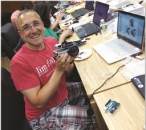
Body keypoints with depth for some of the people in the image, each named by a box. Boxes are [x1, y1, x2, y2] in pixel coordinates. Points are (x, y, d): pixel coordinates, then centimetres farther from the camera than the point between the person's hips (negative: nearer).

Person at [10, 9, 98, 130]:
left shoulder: (52, 41, -8)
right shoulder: (19, 62, -25)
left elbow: (66, 74, 2)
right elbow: (39, 103, -24)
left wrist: (69, 61, -21)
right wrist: (58, 70, -31)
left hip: (64, 92, 6)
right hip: (43, 114, -6)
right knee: (96, 115, -13)